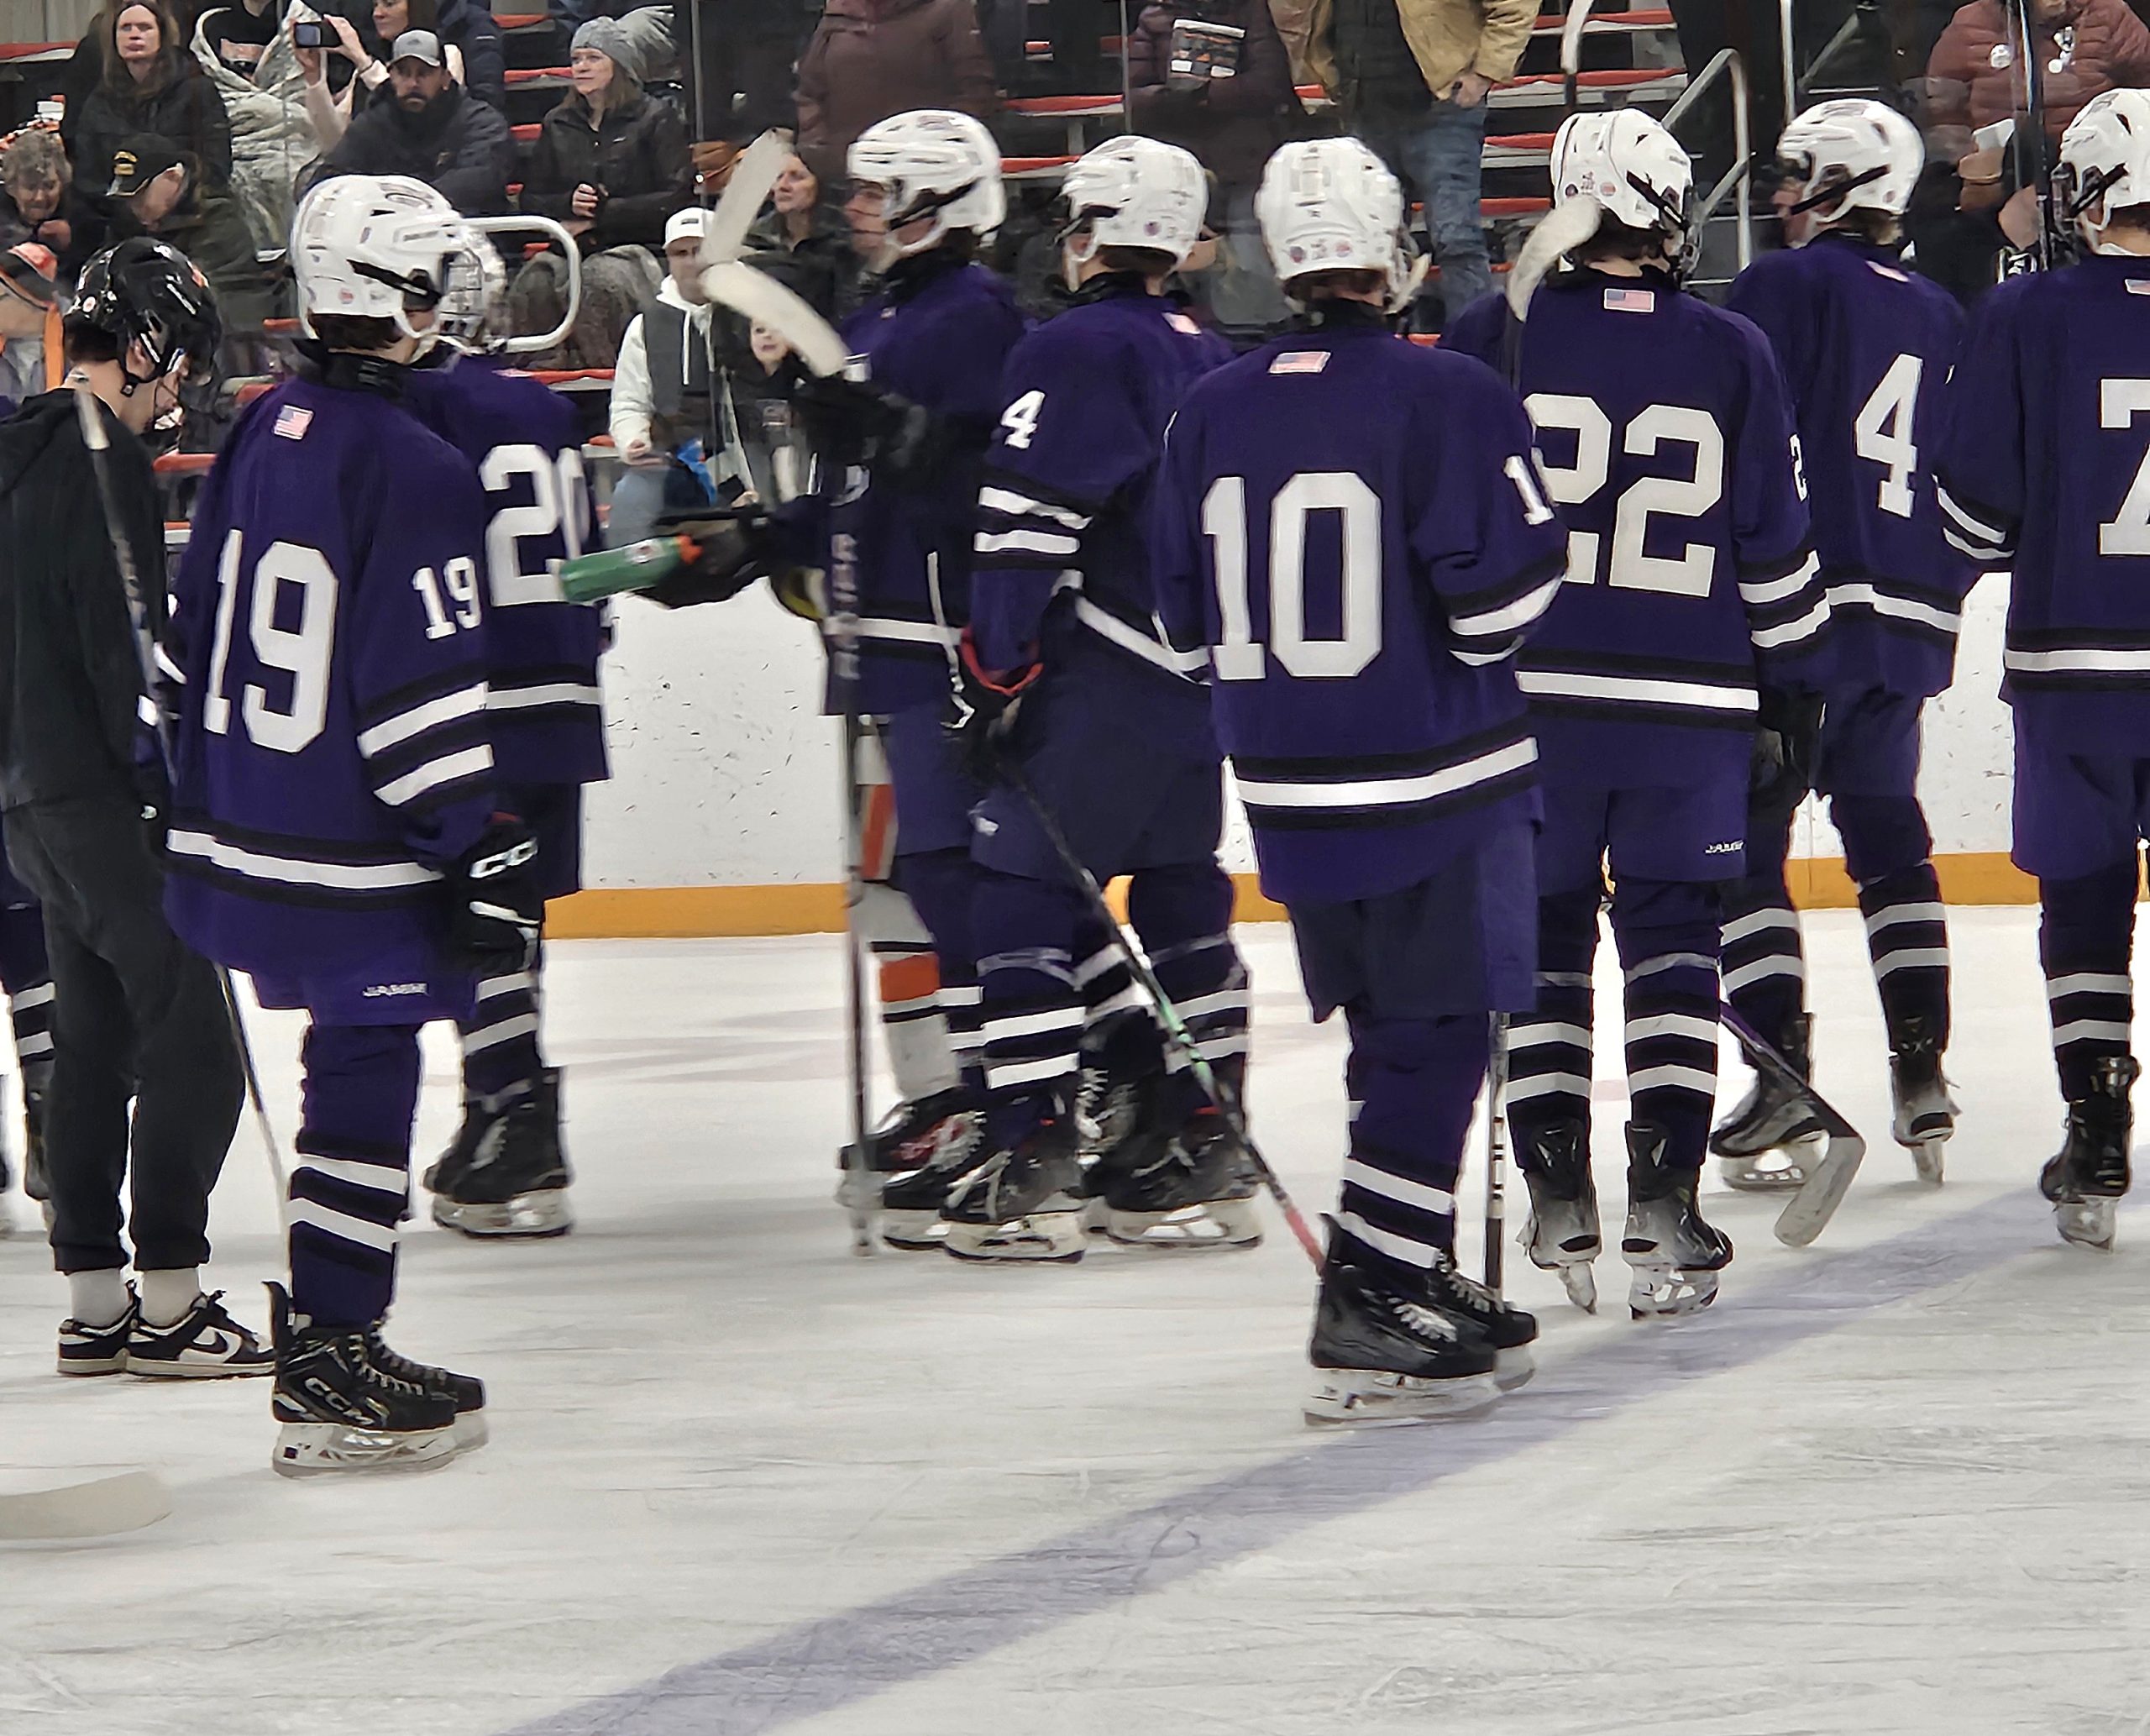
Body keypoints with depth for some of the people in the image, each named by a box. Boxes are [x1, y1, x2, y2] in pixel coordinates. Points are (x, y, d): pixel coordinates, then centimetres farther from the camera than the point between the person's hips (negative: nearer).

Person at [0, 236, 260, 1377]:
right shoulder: (102, 461, -16)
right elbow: (125, 649, -21)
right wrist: (179, 794, -16)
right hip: (105, 798, -10)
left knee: (95, 1041, 12)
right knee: (191, 1033, -6)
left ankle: (94, 1305, 14)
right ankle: (168, 1303, -6)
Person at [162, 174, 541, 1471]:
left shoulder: (265, 429, 8)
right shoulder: (414, 467, -18)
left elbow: (195, 626, 17)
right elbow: (425, 694, -21)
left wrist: (194, 789, 27)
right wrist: (483, 854, -16)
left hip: (238, 826, 8)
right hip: (354, 863, -8)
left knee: (358, 1072, 18)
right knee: (363, 1082, -2)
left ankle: (333, 1342, 24)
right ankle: (331, 1383, 0)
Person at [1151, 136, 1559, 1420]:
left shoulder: (1215, 410, 4)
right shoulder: (1446, 397, -14)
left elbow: (1189, 616, 9)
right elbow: (1501, 592, -16)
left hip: (1290, 784, 6)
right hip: (1436, 780, -6)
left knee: (1393, 1033, 18)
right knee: (1435, 1037, -2)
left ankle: (1420, 1281, 24)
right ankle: (1370, 1314, -9)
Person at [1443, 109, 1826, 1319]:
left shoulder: (1495, 338, -4)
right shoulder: (1733, 354, 0)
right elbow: (1777, 548, 3)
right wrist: (1798, 678, 15)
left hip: (1527, 696, 0)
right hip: (1693, 707, 0)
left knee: (1541, 940, 10)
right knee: (1674, 943, 6)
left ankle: (1559, 1198, 8)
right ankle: (1665, 1203, -3)